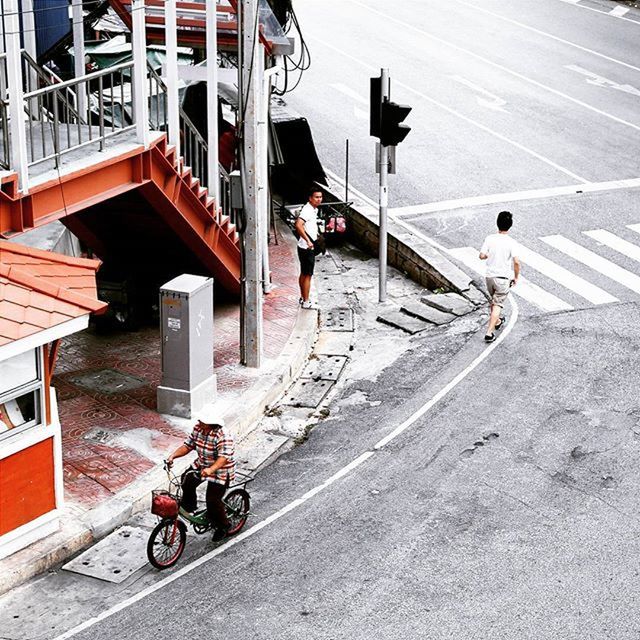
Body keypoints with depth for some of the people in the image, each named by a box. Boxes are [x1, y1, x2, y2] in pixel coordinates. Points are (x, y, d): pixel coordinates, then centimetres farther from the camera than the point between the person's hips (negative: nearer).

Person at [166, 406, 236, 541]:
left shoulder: (222, 436, -29)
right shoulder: (198, 428, -7)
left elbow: (224, 457, -39)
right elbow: (188, 445, -1)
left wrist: (211, 470, -55)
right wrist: (173, 456, -18)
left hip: (220, 470, -7)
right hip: (202, 464, 7)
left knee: (213, 500, -8)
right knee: (187, 480, -17)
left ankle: (223, 526, 18)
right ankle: (189, 506, 10)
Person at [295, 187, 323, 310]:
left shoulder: (314, 210, 11)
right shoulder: (307, 210, -21)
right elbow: (298, 225, -36)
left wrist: (316, 235, 25)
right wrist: (308, 240, -39)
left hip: (309, 247, 10)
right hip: (307, 248, -10)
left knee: (304, 274, 19)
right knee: (307, 275, -3)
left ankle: (303, 298, 29)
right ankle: (306, 302, 3)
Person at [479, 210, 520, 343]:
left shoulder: (489, 239, -7)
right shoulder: (511, 242, -14)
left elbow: (482, 256, -8)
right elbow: (516, 262, -18)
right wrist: (516, 277, -3)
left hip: (490, 276, 4)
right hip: (504, 277, -4)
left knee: (493, 301, 25)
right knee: (498, 305, 1)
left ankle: (497, 321, 47)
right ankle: (489, 333, -7)